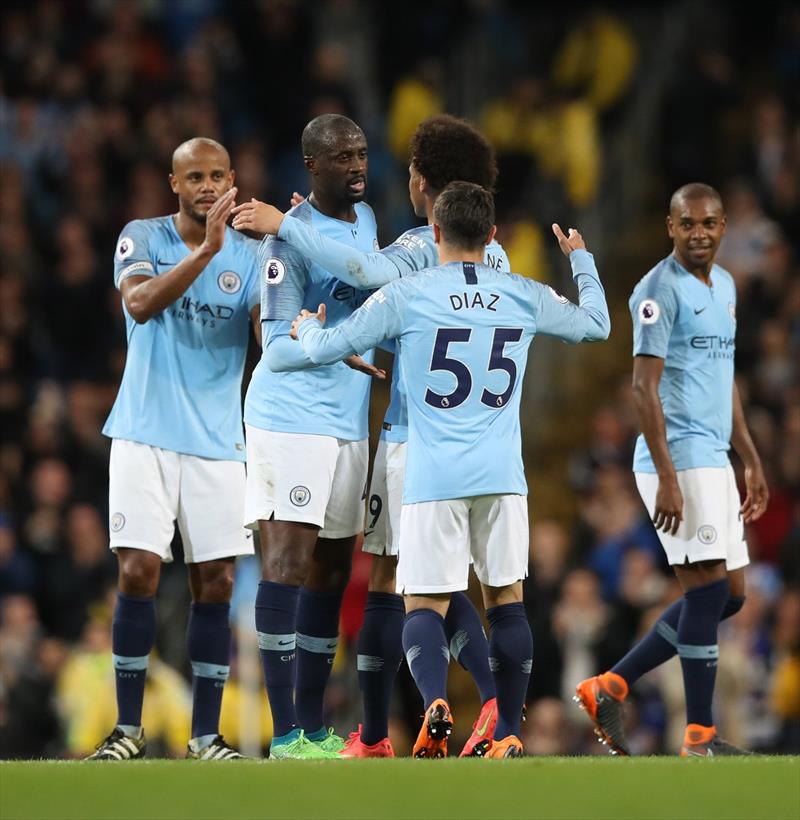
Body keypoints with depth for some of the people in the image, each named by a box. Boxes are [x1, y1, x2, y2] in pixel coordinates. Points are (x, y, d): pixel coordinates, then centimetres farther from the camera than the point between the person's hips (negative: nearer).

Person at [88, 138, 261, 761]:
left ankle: (206, 734, 6)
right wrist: (206, 250, -31)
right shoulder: (143, 238, -1)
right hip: (147, 434, -2)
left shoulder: (249, 255, 5)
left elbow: (271, 335, -8)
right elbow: (139, 305, -20)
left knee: (217, 583, -1)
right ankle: (128, 728, 2)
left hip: (218, 440, 2)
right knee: (138, 572, -8)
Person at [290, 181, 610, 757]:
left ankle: (435, 703, -28)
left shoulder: (405, 296, -3)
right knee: (506, 597, 12)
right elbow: (596, 324, 24)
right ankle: (508, 736, 11)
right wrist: (580, 259, 41)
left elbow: (326, 348, 3)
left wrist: (309, 328, 27)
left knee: (425, 603, -1)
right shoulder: (525, 296, 6)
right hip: (502, 474, 2)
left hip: (433, 476, -2)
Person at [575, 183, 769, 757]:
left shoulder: (724, 286, 16)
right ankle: (700, 738, -4)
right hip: (678, 457, -9)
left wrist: (752, 462, 21)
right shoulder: (660, 290, -11)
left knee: (729, 595, 9)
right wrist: (667, 478, -22)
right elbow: (645, 385, -16)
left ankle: (610, 687, 15)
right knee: (709, 588, -10)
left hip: (714, 458, 9)